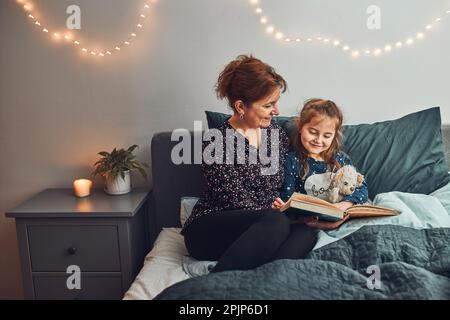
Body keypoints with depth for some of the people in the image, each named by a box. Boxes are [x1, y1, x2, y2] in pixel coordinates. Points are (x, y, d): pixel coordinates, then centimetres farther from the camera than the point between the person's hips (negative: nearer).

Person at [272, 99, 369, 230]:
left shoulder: (341, 158, 10)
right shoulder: (291, 161, -1)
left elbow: (361, 186, 6)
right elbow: (287, 198, -1)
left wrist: (346, 203, -15)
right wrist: (281, 206, -26)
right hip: (308, 221, -2)